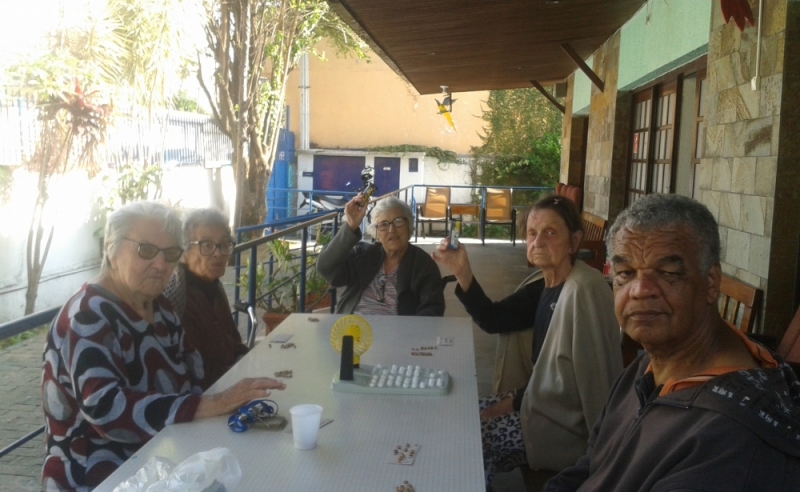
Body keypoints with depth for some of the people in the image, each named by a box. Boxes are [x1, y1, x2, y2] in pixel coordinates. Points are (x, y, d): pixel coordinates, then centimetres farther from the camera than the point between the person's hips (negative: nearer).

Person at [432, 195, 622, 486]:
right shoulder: (545, 287, 4)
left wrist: (516, 402, -15)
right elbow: (493, 320, 4)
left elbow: (589, 375, -25)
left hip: (567, 424, -8)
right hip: (546, 401, 9)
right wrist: (462, 272, -11)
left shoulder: (584, 289, -24)